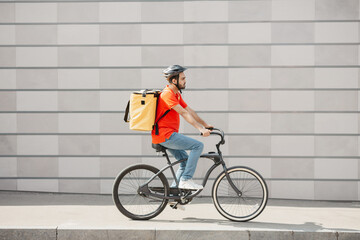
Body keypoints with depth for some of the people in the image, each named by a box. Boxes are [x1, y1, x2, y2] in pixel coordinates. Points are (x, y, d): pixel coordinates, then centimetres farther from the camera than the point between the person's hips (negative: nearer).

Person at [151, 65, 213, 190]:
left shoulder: (176, 94, 15)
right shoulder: (168, 94, -17)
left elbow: (189, 110, 19)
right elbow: (184, 113, -24)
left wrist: (205, 125, 17)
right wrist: (200, 129, -28)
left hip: (168, 135, 10)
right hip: (165, 134, -10)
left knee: (186, 160, 13)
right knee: (198, 145, -15)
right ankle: (186, 180, -12)